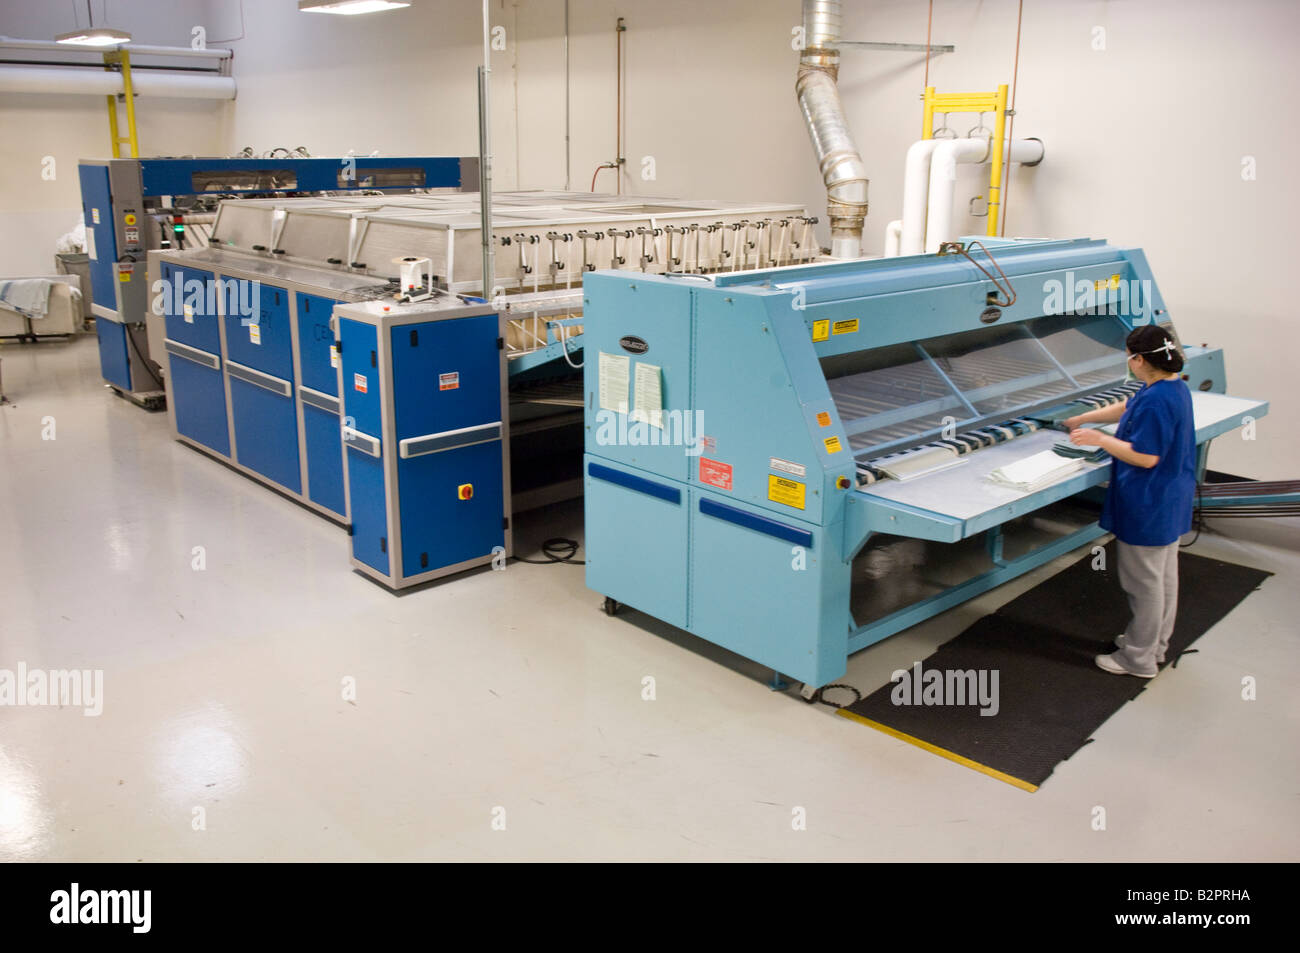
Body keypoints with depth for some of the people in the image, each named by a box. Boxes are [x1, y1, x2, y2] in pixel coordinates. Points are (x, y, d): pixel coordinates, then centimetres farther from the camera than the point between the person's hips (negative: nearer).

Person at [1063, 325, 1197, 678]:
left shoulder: (1156, 401, -27)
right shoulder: (1174, 387, 6)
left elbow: (1145, 456, -26)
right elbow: (1125, 409, 21)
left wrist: (1099, 439, -15)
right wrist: (1080, 420, 28)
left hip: (1148, 506, -10)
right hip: (1170, 500, 10)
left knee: (1144, 581, 2)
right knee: (1164, 575, 21)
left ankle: (1139, 659, 14)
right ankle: (1155, 643, 37)